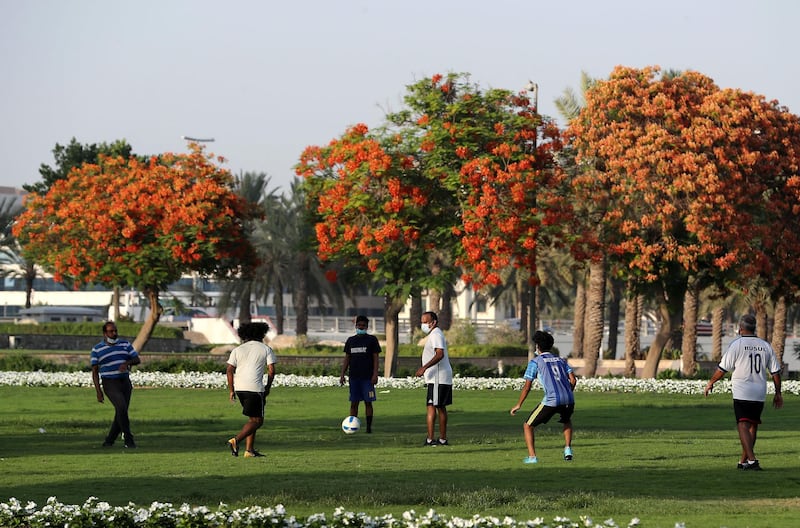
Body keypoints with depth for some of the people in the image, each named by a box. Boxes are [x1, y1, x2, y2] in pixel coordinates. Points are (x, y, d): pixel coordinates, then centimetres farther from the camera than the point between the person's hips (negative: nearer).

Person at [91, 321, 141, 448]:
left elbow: (137, 360, 3)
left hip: (125, 382, 4)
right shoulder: (97, 349, -2)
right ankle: (128, 439, -18)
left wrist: (127, 363, -20)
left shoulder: (125, 345, 8)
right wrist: (98, 392, -9)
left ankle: (109, 441, 15)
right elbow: (95, 371, -1)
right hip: (110, 384, -4)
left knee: (121, 413, 2)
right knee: (121, 407, -23)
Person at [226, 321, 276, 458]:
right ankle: (236, 441, -21)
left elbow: (230, 370, 5)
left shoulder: (237, 350, 13)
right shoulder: (266, 349, 6)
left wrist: (231, 390, 8)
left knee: (254, 418, 18)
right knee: (257, 421, -1)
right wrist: (268, 388, 11)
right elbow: (271, 370, -2)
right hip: (255, 387, -5)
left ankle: (249, 449, 11)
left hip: (239, 387, 5)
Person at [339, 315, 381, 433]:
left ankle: (369, 427, 1)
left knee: (368, 402, -2)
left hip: (367, 377, -3)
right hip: (354, 376, 3)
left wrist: (375, 374, -11)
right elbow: (347, 358, 14)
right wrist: (342, 374, 7)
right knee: (354, 402, 3)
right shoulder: (350, 340, 12)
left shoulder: (372, 340, 2)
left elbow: (375, 358, -2)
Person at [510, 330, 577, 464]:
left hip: (551, 401, -5)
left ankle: (532, 456, -4)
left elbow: (527, 386, 2)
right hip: (569, 400, 5)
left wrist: (518, 405, 11)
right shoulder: (561, 360, 23)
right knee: (567, 421, 37)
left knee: (527, 426, 10)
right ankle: (568, 450, 21)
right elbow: (573, 380, 12)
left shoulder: (535, 362, 8)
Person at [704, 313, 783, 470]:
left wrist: (710, 383, 9)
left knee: (743, 426, -11)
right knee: (753, 426, 15)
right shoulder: (765, 346, 9)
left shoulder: (737, 344, -6)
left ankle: (751, 459, -27)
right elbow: (775, 372, 10)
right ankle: (743, 461, 19)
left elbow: (722, 369, -5)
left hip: (742, 393, -5)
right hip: (760, 393, 5)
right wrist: (778, 393, 19)